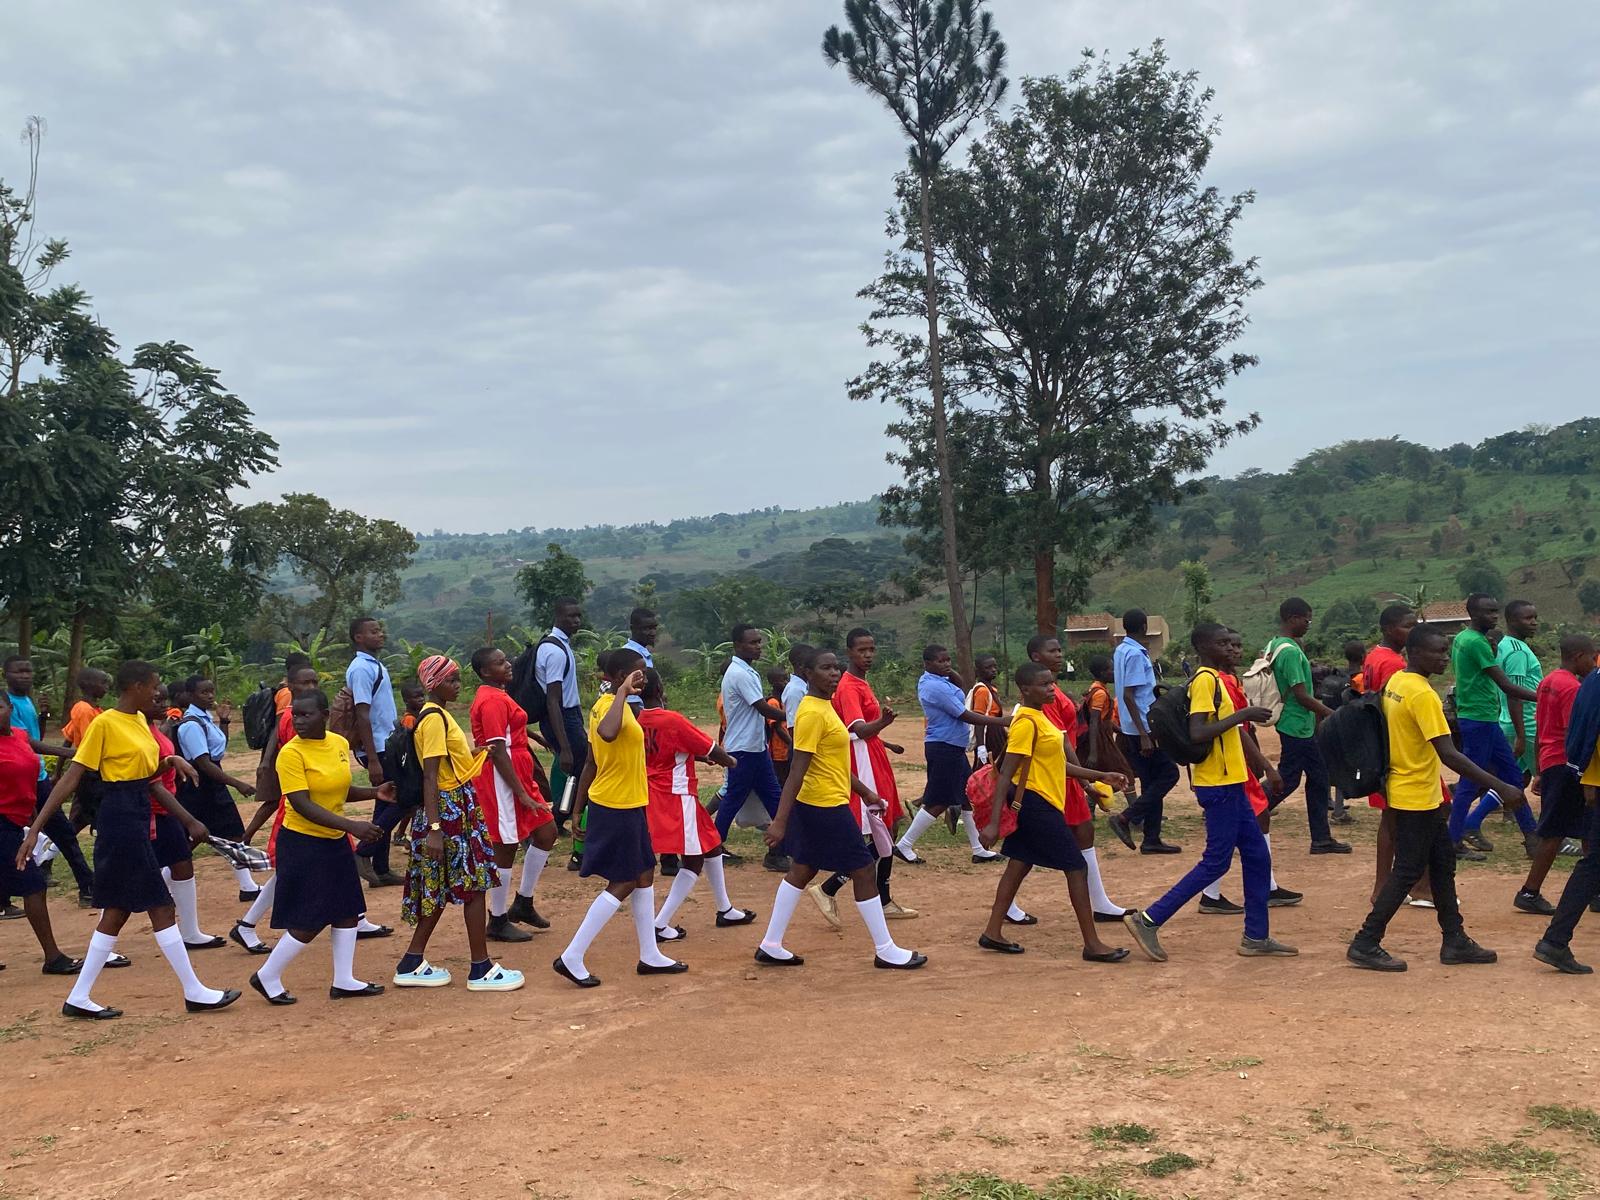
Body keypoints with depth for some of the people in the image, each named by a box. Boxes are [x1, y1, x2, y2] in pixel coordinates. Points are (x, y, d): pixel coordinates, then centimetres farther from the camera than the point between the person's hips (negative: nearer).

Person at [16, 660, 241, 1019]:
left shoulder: (140, 720, 11)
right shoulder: (105, 723, -14)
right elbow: (71, 779, -15)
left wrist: (171, 760, 2)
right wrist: (36, 827, -17)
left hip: (139, 818, 9)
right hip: (120, 818, -9)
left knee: (117, 911, 11)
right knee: (161, 908, -3)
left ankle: (79, 998, 18)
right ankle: (194, 992, 5)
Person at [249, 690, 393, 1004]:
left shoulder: (339, 743, 2)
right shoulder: (291, 753, -19)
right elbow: (302, 804, -25)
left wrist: (374, 793, -1)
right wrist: (352, 826, -32)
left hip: (335, 842, 7)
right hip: (302, 844, -7)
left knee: (348, 910, 10)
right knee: (309, 923, -3)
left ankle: (343, 981, 22)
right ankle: (267, 978, 17)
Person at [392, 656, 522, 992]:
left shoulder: (438, 714, 13)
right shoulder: (434, 718, -17)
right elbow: (430, 777, -22)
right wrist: (434, 828, -26)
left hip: (458, 808, 10)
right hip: (449, 809, -10)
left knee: (440, 890, 13)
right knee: (474, 886, -3)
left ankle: (412, 964, 19)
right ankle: (481, 970, 4)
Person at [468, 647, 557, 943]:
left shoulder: (498, 696, 15)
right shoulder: (492, 701, -17)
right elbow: (497, 752, -22)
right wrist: (522, 793, -21)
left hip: (519, 775, 10)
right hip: (502, 779, -10)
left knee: (546, 831, 12)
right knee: (506, 846, -2)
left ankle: (524, 902, 23)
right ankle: (498, 921, 9)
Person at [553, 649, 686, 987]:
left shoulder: (605, 704, 11)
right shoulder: (613, 705, -19)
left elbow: (591, 762, 14)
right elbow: (607, 733, -45)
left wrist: (578, 809, 17)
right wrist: (623, 692, -36)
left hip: (627, 806, 10)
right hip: (618, 808, -10)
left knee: (644, 876, 15)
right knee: (622, 883, -3)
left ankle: (650, 956, 23)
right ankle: (571, 958, 1)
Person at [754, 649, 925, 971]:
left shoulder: (824, 707, 10)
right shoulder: (812, 713, -20)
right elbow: (797, 771, -25)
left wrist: (864, 791, 23)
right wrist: (780, 821, -26)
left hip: (814, 806, 10)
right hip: (826, 807, -10)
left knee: (801, 870, 14)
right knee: (864, 871, 0)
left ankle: (770, 947, 20)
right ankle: (886, 951, 11)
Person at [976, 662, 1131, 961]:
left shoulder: (1039, 717, 11)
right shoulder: (1026, 722, -19)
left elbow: (1056, 763, 18)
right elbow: (1006, 774, -22)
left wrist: (1101, 776, 17)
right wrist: (993, 822, -25)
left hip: (1032, 806, 10)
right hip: (1037, 804, -10)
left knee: (1019, 864, 13)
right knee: (1077, 867, -4)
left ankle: (993, 932, 18)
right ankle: (1092, 945, 2)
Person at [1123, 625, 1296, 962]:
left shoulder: (1215, 679, 15)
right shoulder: (1205, 680, -16)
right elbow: (1197, 733, -27)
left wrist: (1266, 767, 22)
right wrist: (1241, 715, -22)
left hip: (1230, 784, 10)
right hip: (1218, 785, -10)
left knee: (1258, 857, 12)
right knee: (1215, 862, -6)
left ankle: (1256, 937, 18)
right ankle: (1148, 920, -2)